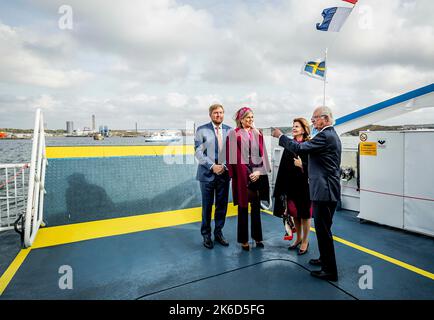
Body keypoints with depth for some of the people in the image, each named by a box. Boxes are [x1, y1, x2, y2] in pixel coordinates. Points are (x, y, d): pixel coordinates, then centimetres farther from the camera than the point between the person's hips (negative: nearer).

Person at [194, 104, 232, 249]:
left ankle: (218, 233, 28)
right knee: (207, 206, 8)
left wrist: (224, 166, -11)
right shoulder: (202, 130, -2)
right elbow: (198, 152, -8)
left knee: (222, 205, 11)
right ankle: (206, 235, 25)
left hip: (224, 174, 3)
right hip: (207, 174, -2)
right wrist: (212, 166, -16)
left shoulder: (229, 130, 6)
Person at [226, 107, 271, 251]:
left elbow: (262, 153, 5)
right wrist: (233, 174, -8)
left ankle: (257, 236, 27)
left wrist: (259, 171, -7)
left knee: (256, 206, 12)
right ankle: (243, 239, 19)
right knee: (243, 207, 6)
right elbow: (232, 156, -4)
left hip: (257, 173, 4)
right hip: (242, 173, -4)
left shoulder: (257, 134, 10)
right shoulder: (233, 134, -2)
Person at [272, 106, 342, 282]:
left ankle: (330, 270, 12)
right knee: (322, 228, 21)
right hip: (326, 189, 11)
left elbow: (300, 148, -23)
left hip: (324, 191, -11)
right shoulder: (331, 135, 16)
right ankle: (324, 259, 36)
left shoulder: (325, 136, -17)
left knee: (324, 230, -1)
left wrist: (280, 136, -12)